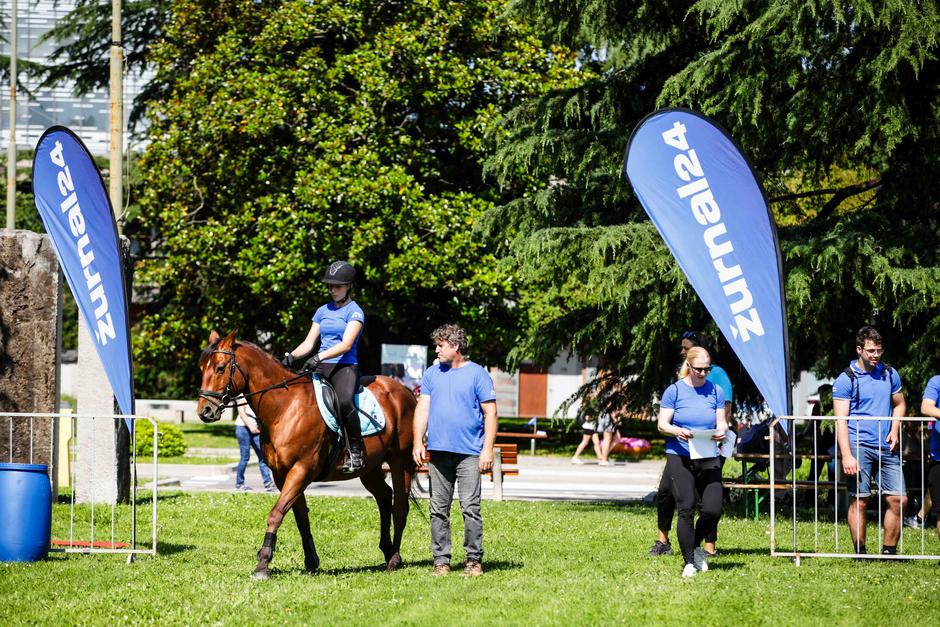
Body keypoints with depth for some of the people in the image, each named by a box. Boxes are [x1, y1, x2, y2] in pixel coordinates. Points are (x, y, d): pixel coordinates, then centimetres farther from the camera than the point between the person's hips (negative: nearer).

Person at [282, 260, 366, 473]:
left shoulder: (354, 312, -1)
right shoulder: (323, 311, 18)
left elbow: (346, 344, -14)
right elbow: (309, 343, 14)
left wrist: (320, 357, -27)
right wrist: (292, 356, -6)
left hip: (345, 367, -6)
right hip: (321, 367, 6)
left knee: (344, 401, -36)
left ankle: (355, 452, -27)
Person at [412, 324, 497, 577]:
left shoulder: (477, 374, 0)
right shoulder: (432, 374, 13)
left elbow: (490, 413, -2)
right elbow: (423, 408, 11)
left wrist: (488, 449, -10)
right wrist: (418, 442, -1)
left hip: (469, 453, -4)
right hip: (438, 452, 4)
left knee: (470, 508, -6)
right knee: (439, 509, 5)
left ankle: (474, 560, 2)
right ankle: (441, 560, 10)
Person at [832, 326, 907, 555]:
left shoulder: (890, 374, 12)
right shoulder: (846, 379, -3)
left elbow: (899, 404, 24)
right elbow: (841, 420, -7)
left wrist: (895, 429, 4)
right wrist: (846, 455, -16)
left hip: (886, 448, 5)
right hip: (859, 447, -4)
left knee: (899, 500, -1)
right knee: (859, 500, -4)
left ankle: (889, 550, 10)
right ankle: (860, 552, 4)